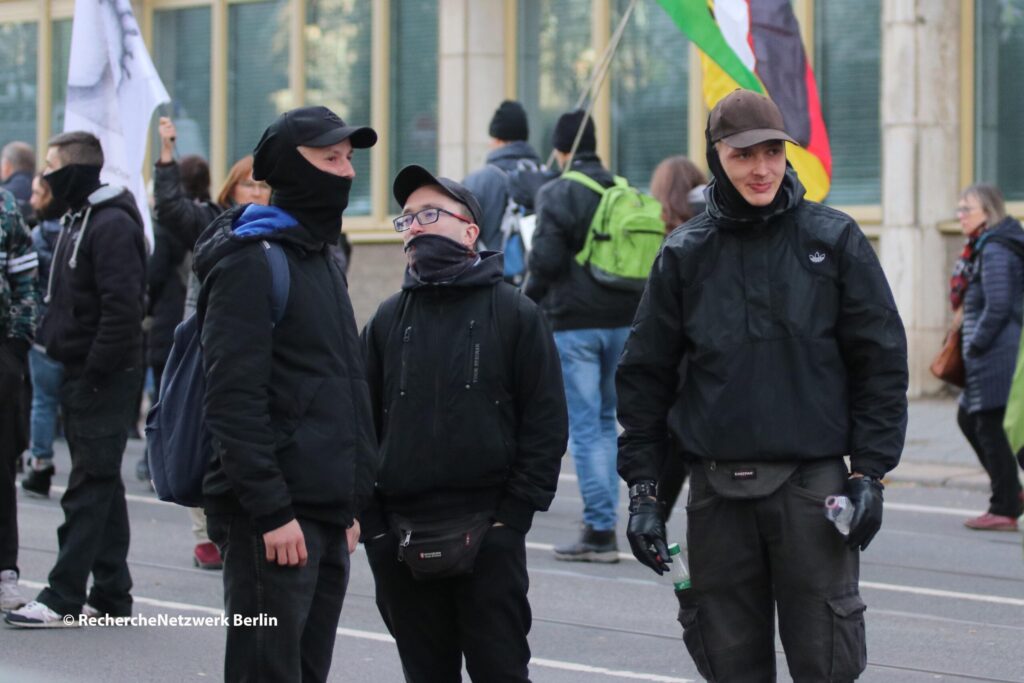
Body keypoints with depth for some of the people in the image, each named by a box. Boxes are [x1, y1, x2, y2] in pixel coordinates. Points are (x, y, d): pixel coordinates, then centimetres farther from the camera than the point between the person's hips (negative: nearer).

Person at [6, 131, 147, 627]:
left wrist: (95, 372, -22)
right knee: (102, 484, 11)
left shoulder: (113, 225, -15)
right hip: (80, 373, 10)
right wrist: (52, 340, 13)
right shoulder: (77, 219, 17)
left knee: (89, 487, -7)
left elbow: (121, 308, -22)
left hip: (103, 378, -10)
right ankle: (111, 592, 16)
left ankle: (63, 596, -8)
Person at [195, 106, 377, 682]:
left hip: (326, 514, 9)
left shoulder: (323, 260, 18)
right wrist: (271, 511, -22)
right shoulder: (251, 262, -11)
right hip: (275, 522, -9)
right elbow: (234, 400, -18)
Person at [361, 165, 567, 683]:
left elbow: (546, 422, -2)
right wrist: (370, 523, 0)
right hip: (402, 538, 4)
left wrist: (513, 515, -10)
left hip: (488, 534, -3)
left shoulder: (514, 314, 1)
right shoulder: (389, 320, 11)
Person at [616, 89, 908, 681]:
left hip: (812, 482, -2)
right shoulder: (686, 254, 6)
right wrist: (642, 488, 3)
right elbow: (646, 375, 8)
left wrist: (870, 472, -5)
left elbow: (881, 361, 2)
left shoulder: (834, 240, 1)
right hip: (718, 492, 2)